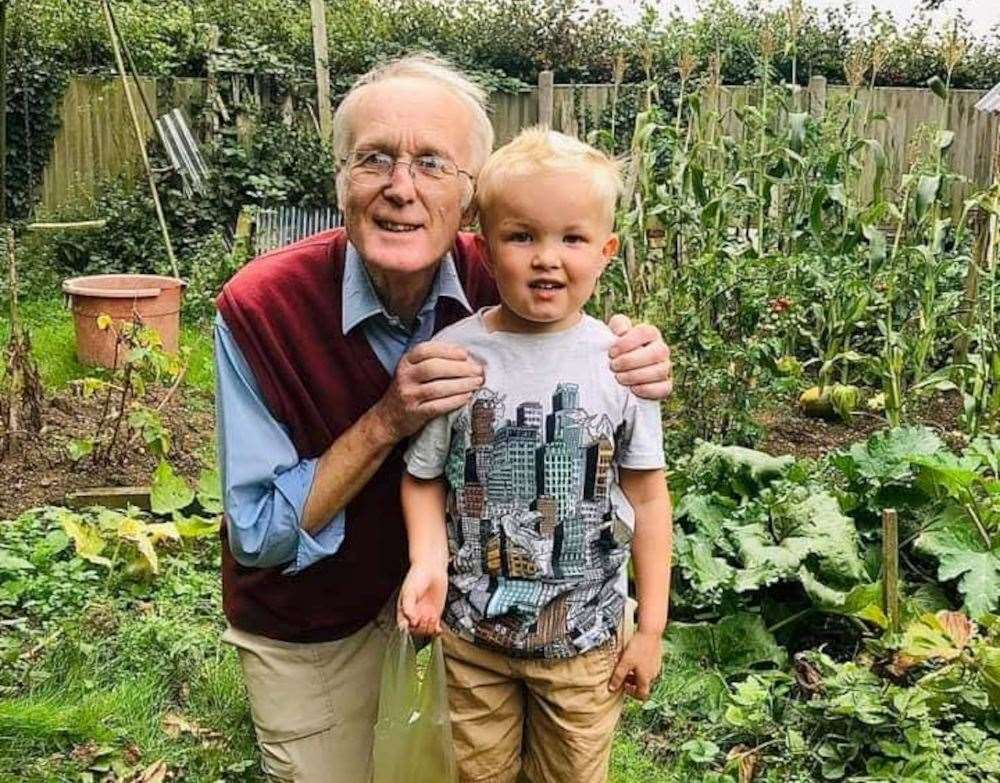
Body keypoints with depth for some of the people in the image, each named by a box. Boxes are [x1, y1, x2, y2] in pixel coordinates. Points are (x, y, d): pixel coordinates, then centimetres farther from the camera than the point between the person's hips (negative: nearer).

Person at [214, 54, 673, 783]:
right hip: (311, 630, -2)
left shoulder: (495, 282, -18)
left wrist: (627, 366, -25)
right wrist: (385, 423, -35)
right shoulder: (259, 308, -27)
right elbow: (258, 534, -22)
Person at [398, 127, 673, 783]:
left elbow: (647, 496, -4)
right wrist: (428, 559, -22)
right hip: (472, 631, 0)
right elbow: (424, 478, -3)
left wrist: (652, 628, -1)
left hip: (587, 636, 0)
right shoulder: (451, 355, -12)